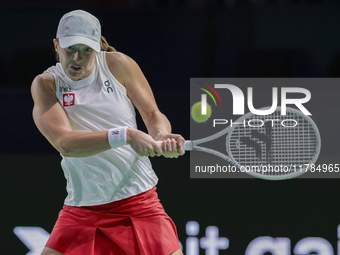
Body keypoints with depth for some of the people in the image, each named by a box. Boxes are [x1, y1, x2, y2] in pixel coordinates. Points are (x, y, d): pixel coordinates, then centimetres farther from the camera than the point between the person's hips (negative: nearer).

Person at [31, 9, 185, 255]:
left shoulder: (118, 65, -3)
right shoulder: (45, 84, -7)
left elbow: (153, 113, 4)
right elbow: (65, 142, -21)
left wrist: (161, 135, -20)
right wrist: (125, 135, -33)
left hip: (139, 200, 1)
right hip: (81, 209, 0)